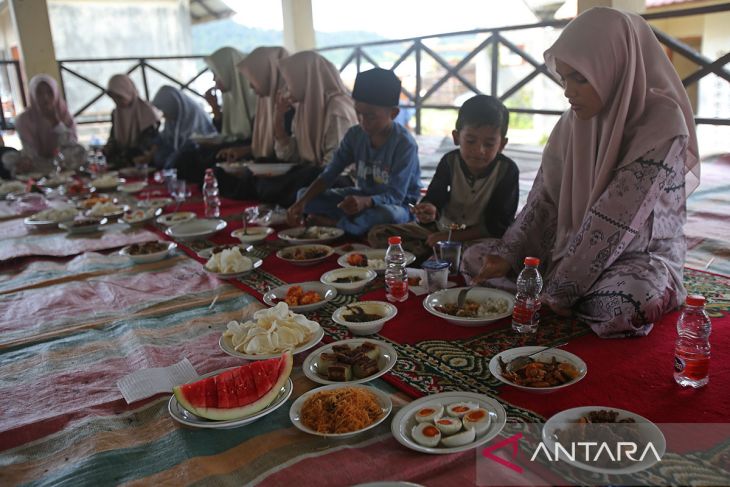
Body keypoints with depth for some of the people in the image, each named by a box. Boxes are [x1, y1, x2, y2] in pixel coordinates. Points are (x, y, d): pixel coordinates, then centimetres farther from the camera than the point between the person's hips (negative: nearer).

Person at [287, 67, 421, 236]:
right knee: (304, 195, -6)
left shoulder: (404, 144, -22)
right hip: (363, 197, 5)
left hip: (398, 205, -5)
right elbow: (328, 175, -8)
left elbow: (395, 196, -25)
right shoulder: (355, 135, -6)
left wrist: (365, 202, -46)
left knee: (388, 215, -42)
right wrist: (302, 202, -25)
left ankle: (333, 223, -18)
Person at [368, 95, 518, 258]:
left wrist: (452, 237, -22)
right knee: (377, 234, -6)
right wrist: (430, 211, -37)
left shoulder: (507, 170, -17)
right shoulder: (450, 161, -10)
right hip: (443, 227, 3)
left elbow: (496, 226, -17)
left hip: (479, 237, -3)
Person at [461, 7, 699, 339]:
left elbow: (612, 224, -26)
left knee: (625, 305, -39)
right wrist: (508, 255, -16)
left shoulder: (662, 124, -21)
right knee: (477, 259, -7)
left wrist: (558, 290, -25)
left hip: (641, 253, -4)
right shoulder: (575, 120, -3)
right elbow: (544, 197, -2)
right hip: (572, 246, 5)